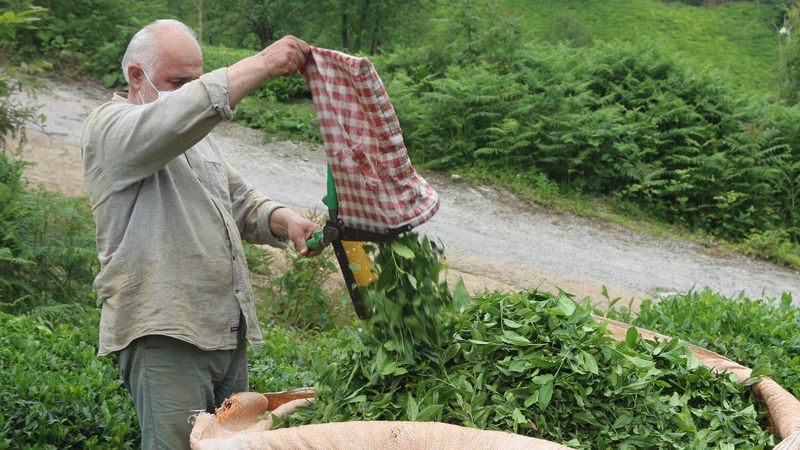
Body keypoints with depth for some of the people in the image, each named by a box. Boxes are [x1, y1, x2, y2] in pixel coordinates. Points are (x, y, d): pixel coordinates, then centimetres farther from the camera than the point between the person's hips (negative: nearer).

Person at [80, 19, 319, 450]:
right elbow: (175, 118, -26)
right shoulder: (108, 128, -5)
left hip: (229, 332, 8)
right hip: (164, 337, -8)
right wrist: (262, 64, -24)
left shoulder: (196, 136, 22)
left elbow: (241, 203, 24)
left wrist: (284, 221, 1)